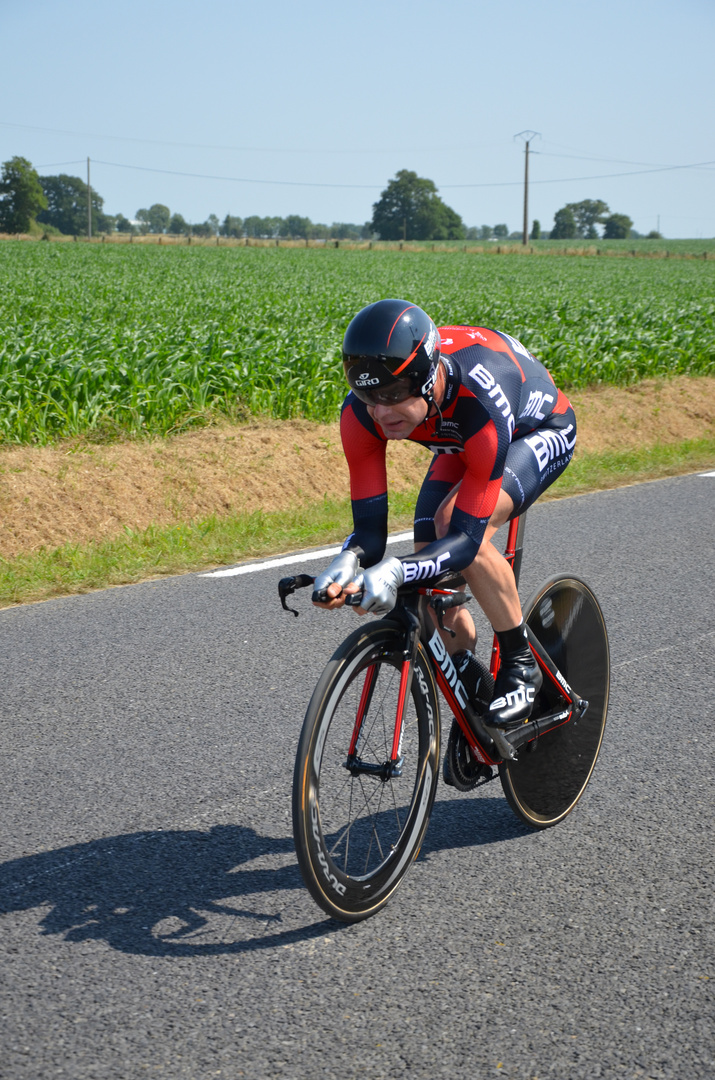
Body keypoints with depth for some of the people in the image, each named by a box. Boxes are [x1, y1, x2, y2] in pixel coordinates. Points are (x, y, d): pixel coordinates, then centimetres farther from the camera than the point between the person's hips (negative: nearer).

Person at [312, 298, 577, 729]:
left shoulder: (481, 405, -45)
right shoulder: (361, 414, -31)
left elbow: (466, 538, -43)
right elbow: (369, 526, -27)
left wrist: (395, 572, -60)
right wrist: (348, 563, -50)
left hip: (540, 431, -5)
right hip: (459, 442, 6)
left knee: (462, 529, -31)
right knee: (429, 571, -11)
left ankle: (521, 663, -10)